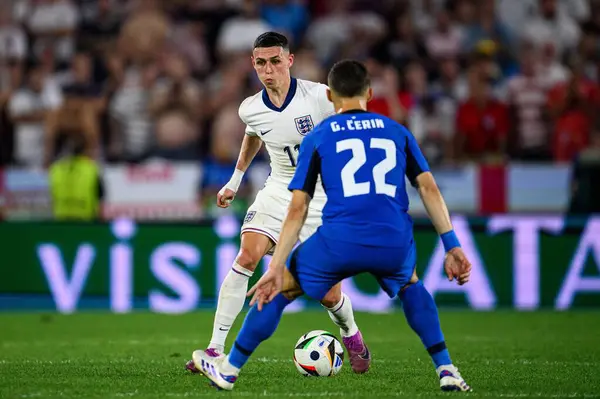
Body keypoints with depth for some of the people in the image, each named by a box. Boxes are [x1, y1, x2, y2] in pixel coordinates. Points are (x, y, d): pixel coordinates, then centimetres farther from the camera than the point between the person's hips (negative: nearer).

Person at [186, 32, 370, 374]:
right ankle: (216, 349, -18)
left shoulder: (319, 96, -19)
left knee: (329, 296, -3)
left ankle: (352, 337, 33)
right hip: (279, 190, 3)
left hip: (323, 198, -3)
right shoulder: (251, 109, -5)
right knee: (246, 258, -22)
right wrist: (235, 180, 26)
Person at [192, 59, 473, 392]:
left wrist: (276, 268, 6)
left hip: (339, 240, -2)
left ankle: (229, 370, 28)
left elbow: (298, 209, 8)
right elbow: (429, 188, 10)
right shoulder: (397, 132, 20)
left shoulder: (316, 138, 14)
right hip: (394, 245, 2)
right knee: (410, 285, 36)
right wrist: (452, 246, 10)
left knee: (280, 287, 22)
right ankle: (446, 371, 25)